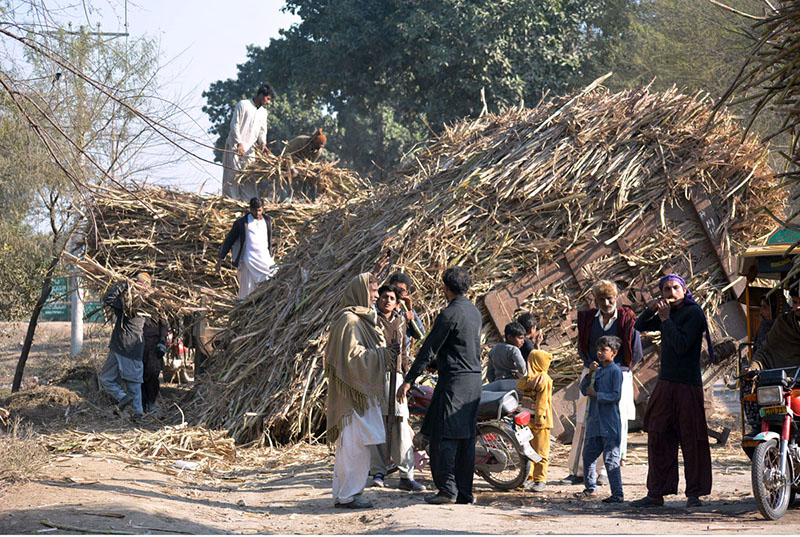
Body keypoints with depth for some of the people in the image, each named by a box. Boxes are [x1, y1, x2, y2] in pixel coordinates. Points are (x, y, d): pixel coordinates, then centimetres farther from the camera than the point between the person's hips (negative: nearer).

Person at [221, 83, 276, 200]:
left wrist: (262, 142, -3)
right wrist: (239, 143, -17)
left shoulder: (263, 112, 16)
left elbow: (262, 130, 18)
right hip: (235, 146, -5)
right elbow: (234, 124, -9)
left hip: (249, 148, 5)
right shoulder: (243, 104, -4)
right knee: (233, 174, -5)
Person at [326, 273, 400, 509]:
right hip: (353, 391, -10)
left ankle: (344, 494, 18)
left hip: (363, 391, 10)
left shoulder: (362, 318, 17)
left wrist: (386, 351, 6)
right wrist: (384, 354, -16)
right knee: (354, 444, -8)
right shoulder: (349, 321, -14)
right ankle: (347, 495, -4)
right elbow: (352, 357, -20)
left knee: (352, 445, 12)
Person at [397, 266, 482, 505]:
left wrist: (408, 380, -10)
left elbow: (429, 349, -13)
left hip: (454, 381, -8)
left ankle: (447, 489, -7)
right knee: (466, 438, 9)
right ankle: (464, 492, 10)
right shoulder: (475, 312, 14)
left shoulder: (450, 314, -13)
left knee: (443, 437, -5)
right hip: (474, 380, 8)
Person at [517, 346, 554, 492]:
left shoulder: (544, 379, -10)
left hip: (541, 421, -8)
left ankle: (540, 480, 0)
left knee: (540, 452, -4)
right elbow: (520, 385, -3)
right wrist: (529, 377, -18)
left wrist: (539, 418, -19)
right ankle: (529, 478, 20)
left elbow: (542, 400, -15)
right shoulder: (530, 377, 14)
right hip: (528, 420, 8)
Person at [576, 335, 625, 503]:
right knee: (588, 455, 15)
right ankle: (590, 488, 30)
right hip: (594, 420, 8)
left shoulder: (615, 371, -8)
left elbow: (616, 395, -14)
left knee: (611, 458, -9)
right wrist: (590, 374, -2)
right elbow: (584, 390, 11)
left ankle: (618, 494, -7)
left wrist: (596, 394, -16)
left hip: (609, 422, -8)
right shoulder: (598, 369, 14)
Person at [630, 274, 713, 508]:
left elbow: (681, 346, -19)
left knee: (692, 440, -2)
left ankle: (694, 493, 4)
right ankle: (656, 493, 10)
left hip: (687, 385, -8)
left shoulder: (693, 312, -9)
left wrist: (665, 319, -13)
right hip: (665, 383, 8)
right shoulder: (669, 312, 14)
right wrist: (651, 310, 4)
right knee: (658, 439, 6)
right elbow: (639, 327, 22)